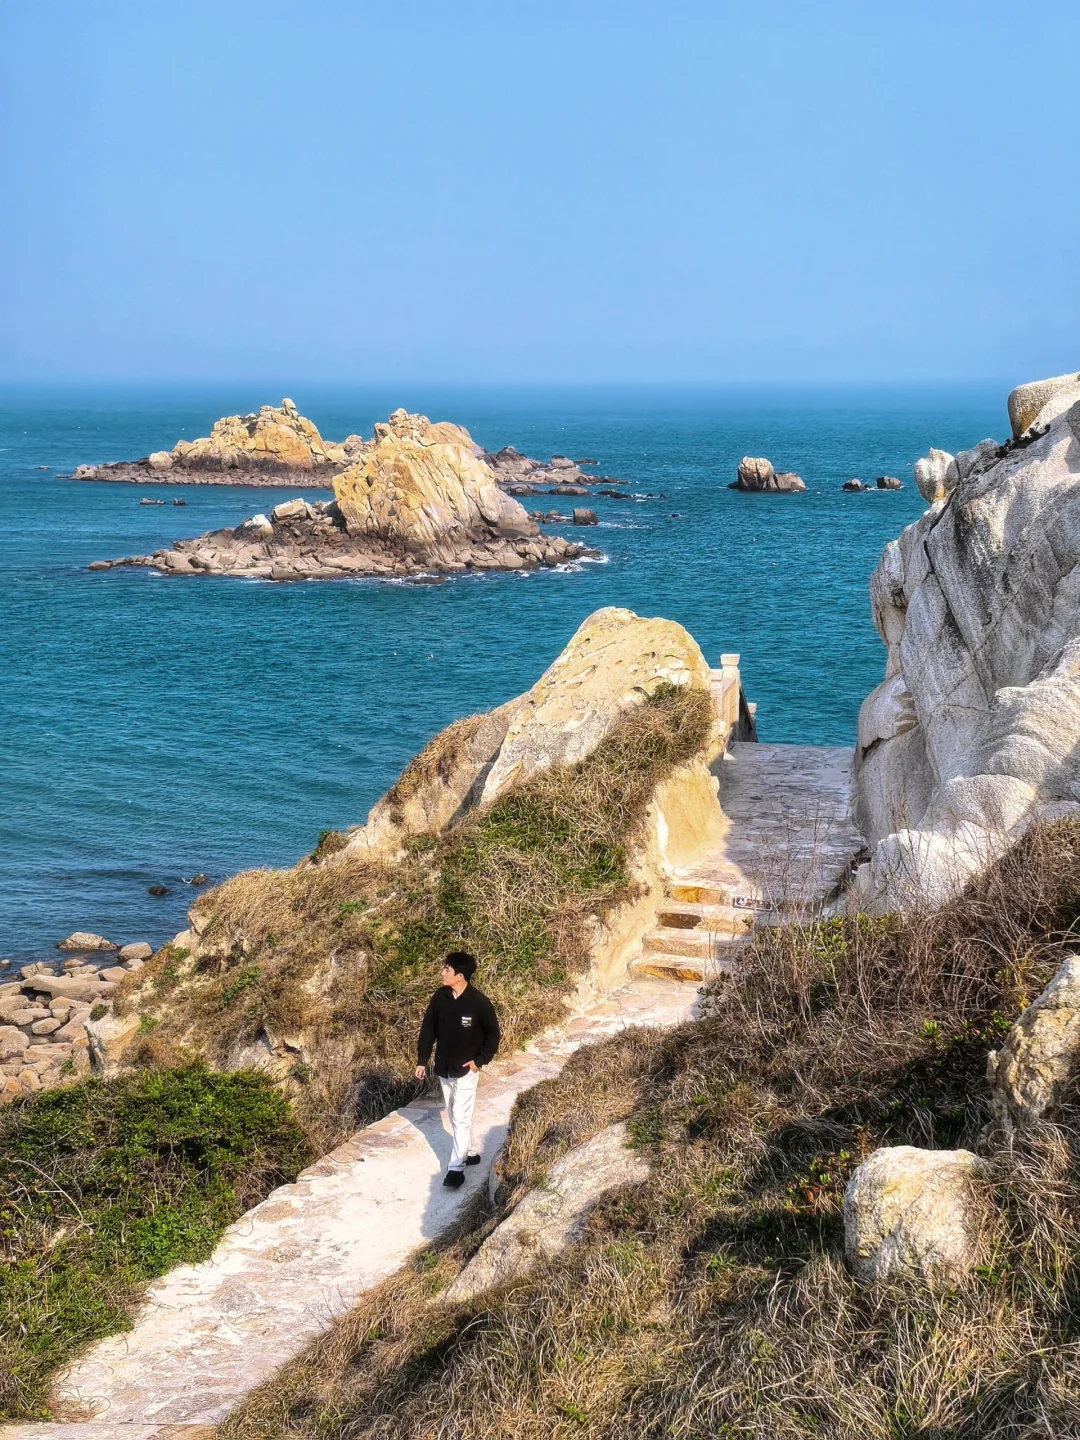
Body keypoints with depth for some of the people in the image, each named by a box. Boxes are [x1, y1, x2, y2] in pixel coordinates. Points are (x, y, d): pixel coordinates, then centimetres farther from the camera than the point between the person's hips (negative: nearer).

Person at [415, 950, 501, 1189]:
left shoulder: (479, 1002, -17)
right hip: (443, 1070, 5)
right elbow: (428, 1030, 4)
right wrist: (422, 1061, 2)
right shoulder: (439, 998, -4)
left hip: (466, 1070, -5)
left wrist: (480, 1060, -10)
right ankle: (466, 1153, 32)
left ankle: (456, 1167, -2)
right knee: (453, 1116, 16)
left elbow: (493, 1034, -6)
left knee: (461, 1118, -6)